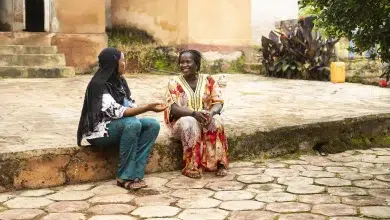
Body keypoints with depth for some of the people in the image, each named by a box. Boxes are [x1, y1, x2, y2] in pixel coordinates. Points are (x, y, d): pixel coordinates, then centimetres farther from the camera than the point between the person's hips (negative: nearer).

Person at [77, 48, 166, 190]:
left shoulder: (119, 81, 8)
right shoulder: (99, 84, -19)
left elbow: (129, 105, 6)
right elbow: (116, 112, -28)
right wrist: (148, 108, -31)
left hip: (120, 126, 8)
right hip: (100, 131, -8)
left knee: (153, 125, -13)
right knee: (133, 124, -34)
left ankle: (136, 174, -17)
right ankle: (125, 177, -23)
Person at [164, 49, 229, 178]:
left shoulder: (208, 80, 2)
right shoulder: (174, 83, -3)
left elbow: (218, 102, -4)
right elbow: (172, 108, -13)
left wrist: (210, 113, -28)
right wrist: (194, 113, -29)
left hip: (206, 119, 2)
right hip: (182, 121, -1)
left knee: (216, 121, -30)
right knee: (190, 124, -35)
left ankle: (219, 163, -24)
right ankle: (192, 166, -29)